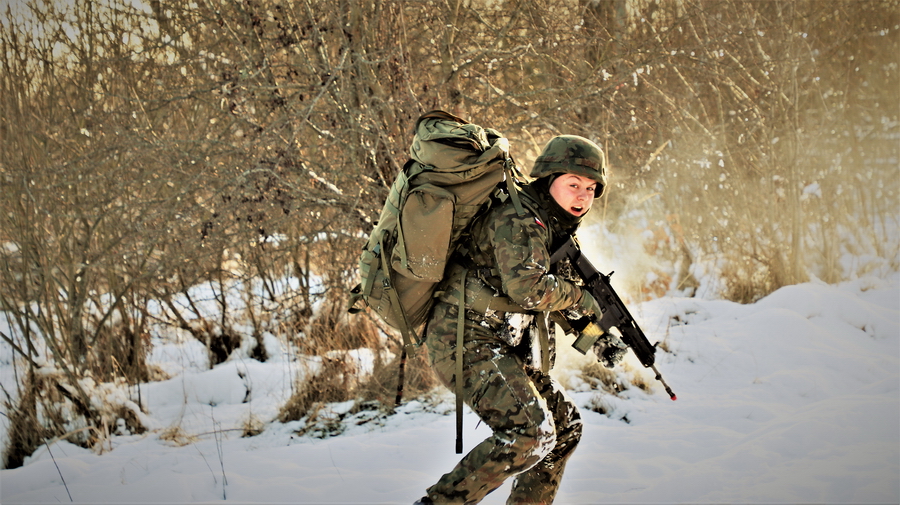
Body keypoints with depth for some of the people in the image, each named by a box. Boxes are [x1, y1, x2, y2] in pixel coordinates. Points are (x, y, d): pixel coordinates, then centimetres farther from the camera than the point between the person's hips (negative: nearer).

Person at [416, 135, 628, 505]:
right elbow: (526, 287, -29)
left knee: (565, 427, 14)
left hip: (503, 346, 10)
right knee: (529, 431, -23)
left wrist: (597, 336, 11)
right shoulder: (518, 219, -15)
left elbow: (554, 296, 25)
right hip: (467, 343, -10)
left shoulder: (552, 226, 16)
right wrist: (578, 296, -11)